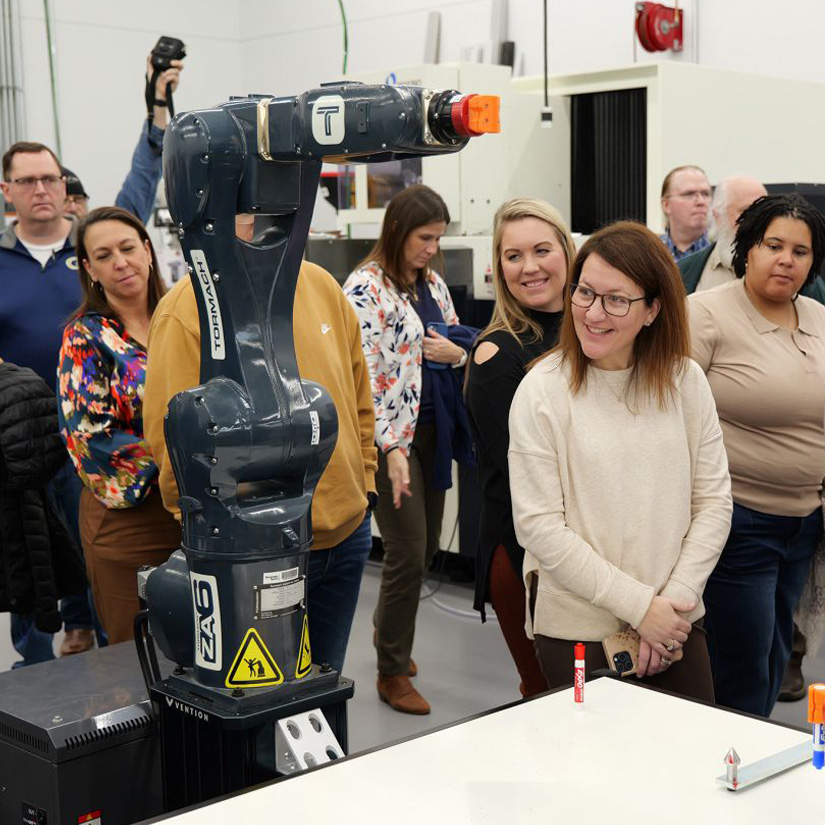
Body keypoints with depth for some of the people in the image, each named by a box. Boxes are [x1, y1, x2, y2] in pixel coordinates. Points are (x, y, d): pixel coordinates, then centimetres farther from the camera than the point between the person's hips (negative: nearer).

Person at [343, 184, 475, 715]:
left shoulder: (433, 284, 12)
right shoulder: (365, 288, -11)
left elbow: (459, 347, 22)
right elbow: (364, 376, -17)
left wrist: (456, 352, -3)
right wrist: (391, 448, -21)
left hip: (434, 429, 7)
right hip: (392, 436, -7)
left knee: (427, 546, 14)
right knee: (408, 553, -5)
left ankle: (389, 630, 38)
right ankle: (392, 672, 10)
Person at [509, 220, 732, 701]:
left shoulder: (685, 381, 1)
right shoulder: (542, 391, -10)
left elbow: (714, 502, 2)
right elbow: (539, 526, -13)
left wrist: (675, 600, -9)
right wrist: (641, 607, -14)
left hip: (677, 623, 3)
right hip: (577, 630, -3)